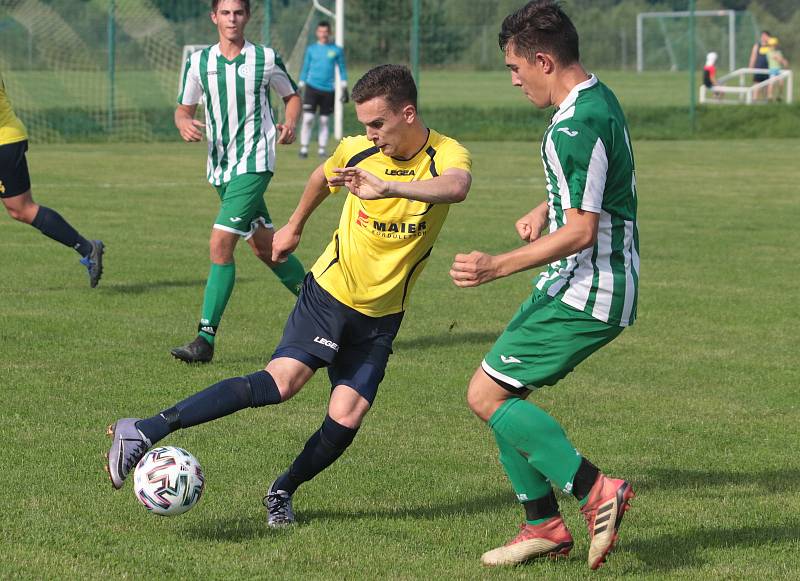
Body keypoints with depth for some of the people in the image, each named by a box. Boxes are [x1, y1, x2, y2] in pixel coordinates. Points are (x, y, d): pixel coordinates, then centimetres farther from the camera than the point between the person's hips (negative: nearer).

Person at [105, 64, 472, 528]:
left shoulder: (447, 156, -14)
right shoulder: (357, 151, -6)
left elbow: (457, 187, -41)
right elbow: (324, 177, 19)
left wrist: (387, 187, -56)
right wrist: (295, 226, 32)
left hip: (382, 317, 1)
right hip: (331, 292, -1)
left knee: (346, 420, -11)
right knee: (283, 380, -22)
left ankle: (282, 492, 16)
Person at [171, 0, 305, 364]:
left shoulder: (266, 59, -4)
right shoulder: (199, 62, 4)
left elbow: (292, 95, 11)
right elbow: (184, 108, 12)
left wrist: (290, 123, -8)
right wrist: (184, 124, -12)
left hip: (254, 163, -5)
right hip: (220, 167, 5)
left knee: (221, 244, -17)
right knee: (264, 247, 16)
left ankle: (206, 339, -16)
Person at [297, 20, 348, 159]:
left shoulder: (337, 50, 6)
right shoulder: (311, 49, 8)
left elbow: (342, 69, 12)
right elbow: (305, 69, 14)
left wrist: (344, 89, 6)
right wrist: (300, 88, 10)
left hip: (328, 90, 0)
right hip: (312, 87, 0)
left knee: (324, 121, 4)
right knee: (308, 119, -11)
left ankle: (322, 149, 10)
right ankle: (304, 148, -7)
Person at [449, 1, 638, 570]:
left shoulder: (577, 128, -23)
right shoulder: (599, 99, 10)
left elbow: (581, 231, -26)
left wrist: (498, 266, -26)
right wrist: (544, 210, 15)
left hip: (585, 292, -10)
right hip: (592, 286, 10)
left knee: (487, 395, -7)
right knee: (502, 391, 14)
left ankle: (594, 489, -13)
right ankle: (544, 525, 15)